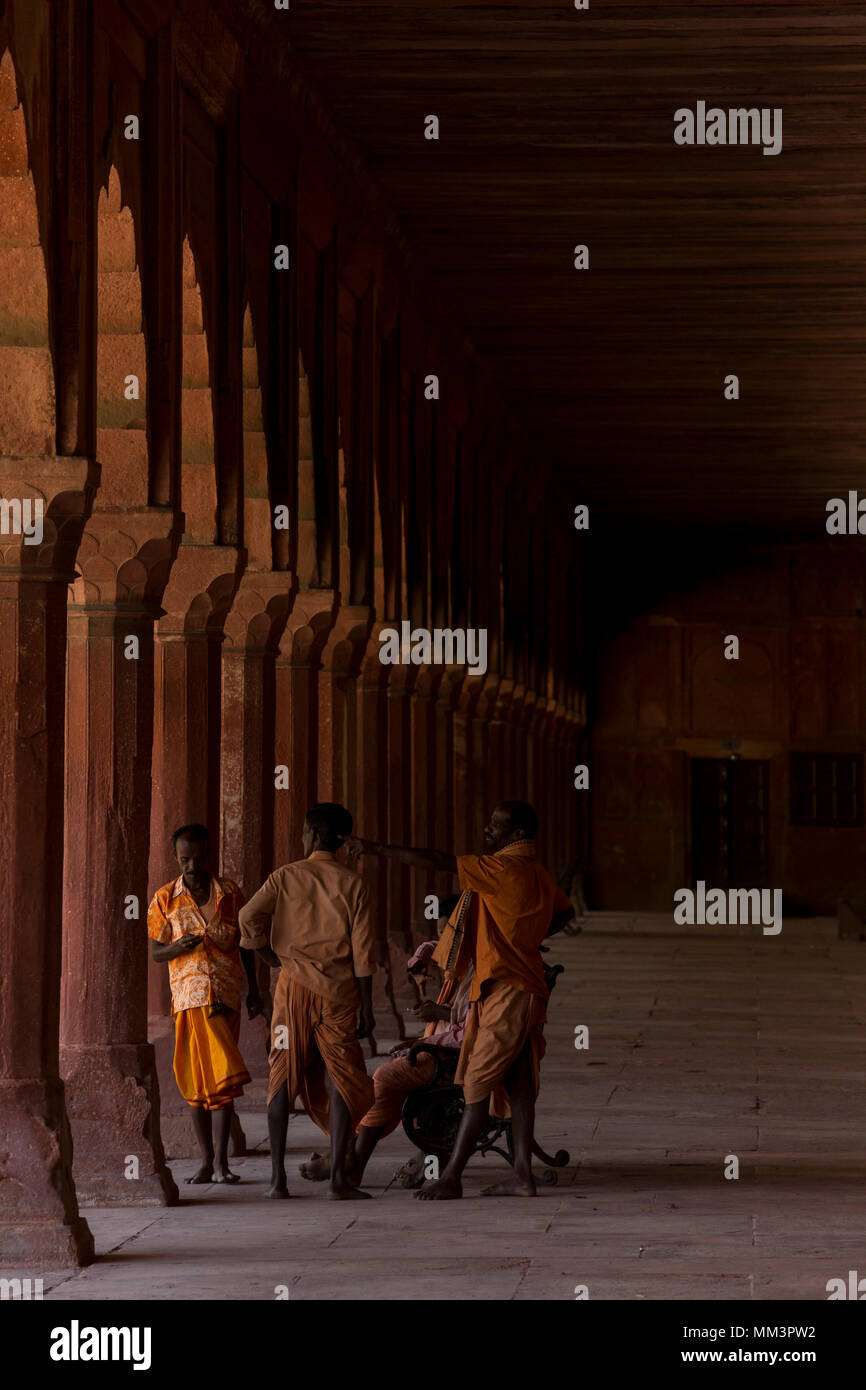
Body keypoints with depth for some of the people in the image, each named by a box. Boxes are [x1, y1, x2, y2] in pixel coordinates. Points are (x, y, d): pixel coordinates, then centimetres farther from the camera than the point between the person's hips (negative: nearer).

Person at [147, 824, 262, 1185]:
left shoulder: (230, 893, 7)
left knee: (222, 1077, -7)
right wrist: (177, 948, -15)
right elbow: (155, 951, 6)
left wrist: (253, 989, 15)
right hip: (187, 993, 0)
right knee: (196, 1079, 3)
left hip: (224, 993, 0)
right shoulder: (165, 899, 4)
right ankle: (207, 1161, 11)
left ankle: (221, 1162, -5)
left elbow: (244, 942, 16)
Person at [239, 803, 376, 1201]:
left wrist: (275, 959, 6)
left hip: (294, 987, 1)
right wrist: (367, 1007, 1)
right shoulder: (352, 883, 1)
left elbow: (249, 918, -10)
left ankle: (278, 1177, 2)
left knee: (283, 1078, 6)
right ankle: (338, 1176, -7)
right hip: (338, 990, -1)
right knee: (341, 1082, 2)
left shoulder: (286, 876, 3)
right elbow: (363, 950, -3)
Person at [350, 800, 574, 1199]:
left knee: (477, 1085, -7)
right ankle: (522, 1174, 7)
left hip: (504, 991, -10)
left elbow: (438, 862, -19)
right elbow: (565, 911, 33)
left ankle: (450, 1177, -5)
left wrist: (379, 848, -14)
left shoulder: (504, 868, -15)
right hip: (527, 989, 10)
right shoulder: (538, 875, 14)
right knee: (517, 1085, 8)